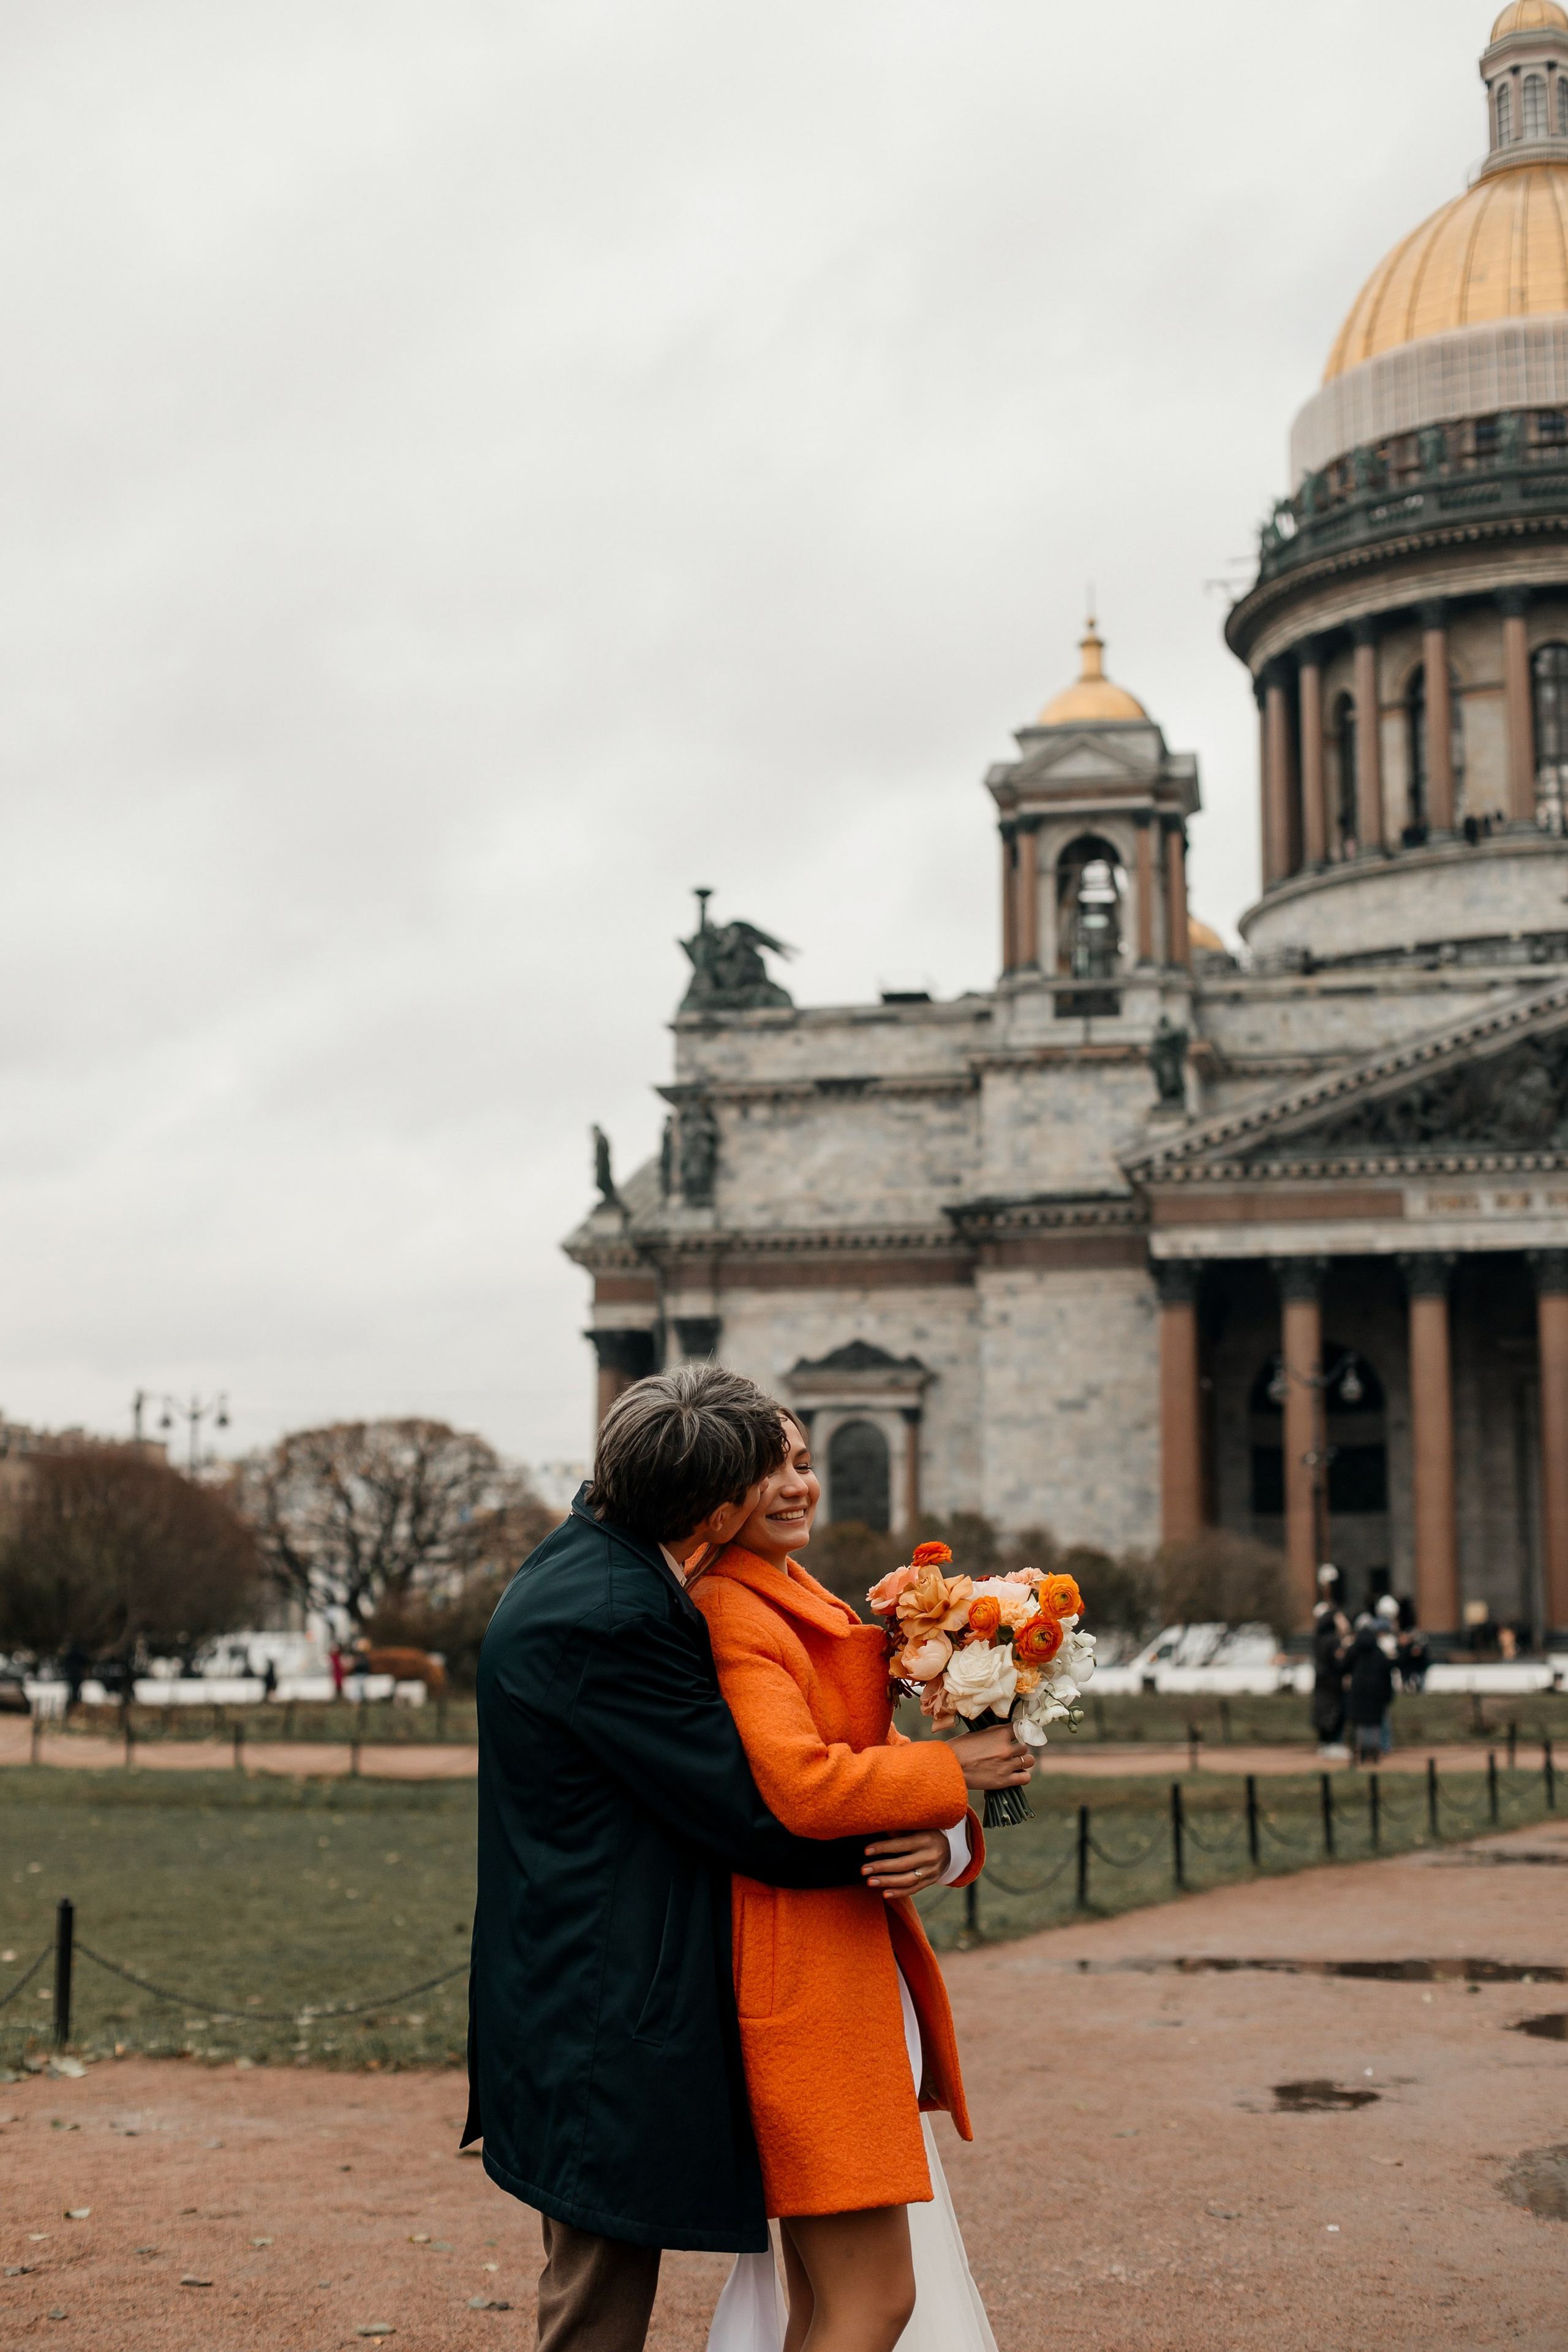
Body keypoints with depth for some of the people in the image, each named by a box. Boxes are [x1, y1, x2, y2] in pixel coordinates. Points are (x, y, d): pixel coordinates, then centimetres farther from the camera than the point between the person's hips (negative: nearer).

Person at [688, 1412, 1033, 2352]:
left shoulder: (810, 1603, 18)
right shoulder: (728, 1613, -13)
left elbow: (878, 1758, 13)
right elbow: (804, 1786, -26)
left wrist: (947, 1841, -9)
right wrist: (954, 1765, -13)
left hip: (863, 1960, 10)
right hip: (803, 1974, -10)